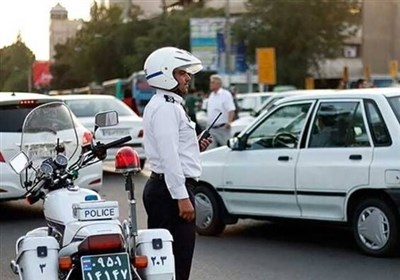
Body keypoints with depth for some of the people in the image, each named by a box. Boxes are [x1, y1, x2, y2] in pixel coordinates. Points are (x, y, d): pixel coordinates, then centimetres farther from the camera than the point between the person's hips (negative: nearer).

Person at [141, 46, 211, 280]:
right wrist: (182, 197, -24)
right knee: (176, 260, -10)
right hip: (170, 190, -11)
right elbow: (168, 156, -21)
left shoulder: (170, 105, 20)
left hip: (164, 189, 11)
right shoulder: (165, 108, -14)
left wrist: (195, 146, 12)